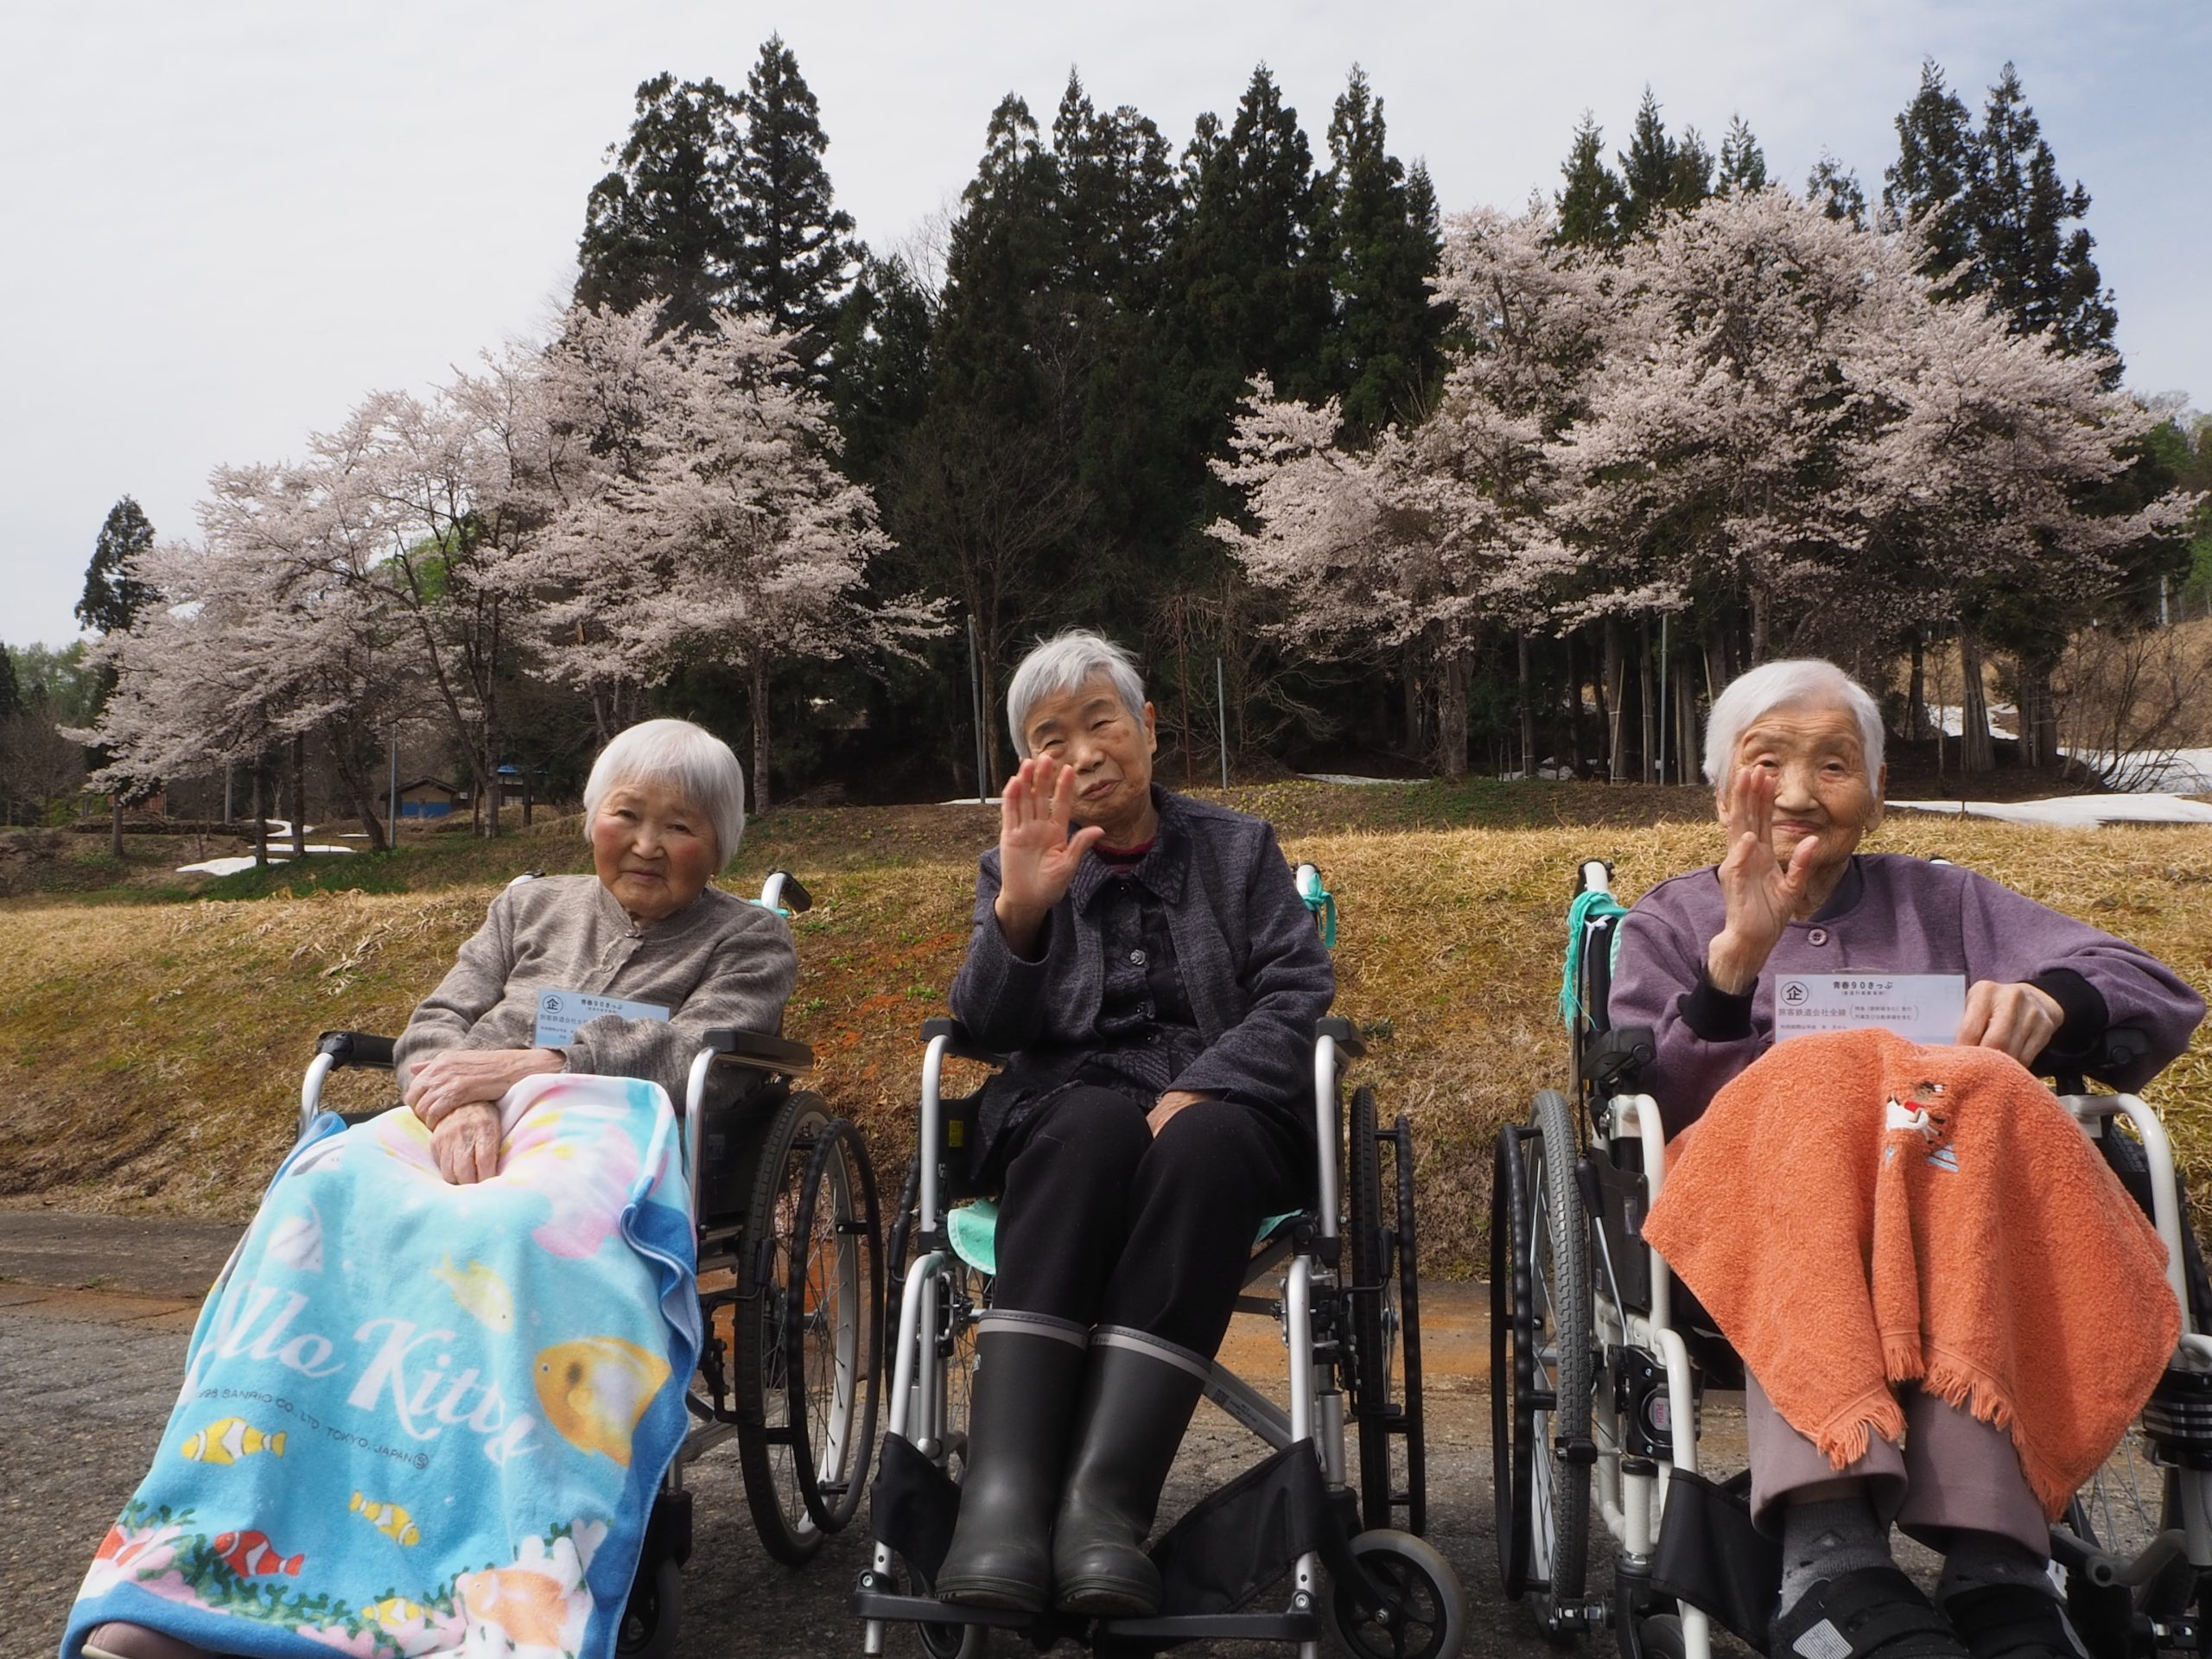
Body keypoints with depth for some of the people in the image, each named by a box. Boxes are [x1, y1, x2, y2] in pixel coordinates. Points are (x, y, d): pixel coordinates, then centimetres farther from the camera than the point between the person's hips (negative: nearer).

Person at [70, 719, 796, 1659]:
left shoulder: (750, 943, 18)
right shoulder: (531, 907, 28)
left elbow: (695, 1054, -1)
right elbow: (434, 1026, 16)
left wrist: (524, 1066, -11)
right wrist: (459, 1098, -8)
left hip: (604, 1136, -3)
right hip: (463, 1134, 4)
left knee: (532, 1228, -40)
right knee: (323, 1200, -31)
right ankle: (184, 1582, -38)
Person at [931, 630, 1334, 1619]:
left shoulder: (1239, 849, 15)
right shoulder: (1018, 867, 15)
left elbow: (1298, 995, 2)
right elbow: (991, 1029, 1)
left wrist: (1198, 1091, -16)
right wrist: (1019, 912, -19)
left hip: (1224, 1114, 0)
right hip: (1068, 1114, 0)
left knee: (1202, 1147, -35)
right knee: (1094, 1125, -36)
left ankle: (1106, 1499, -47)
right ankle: (1002, 1491, -49)